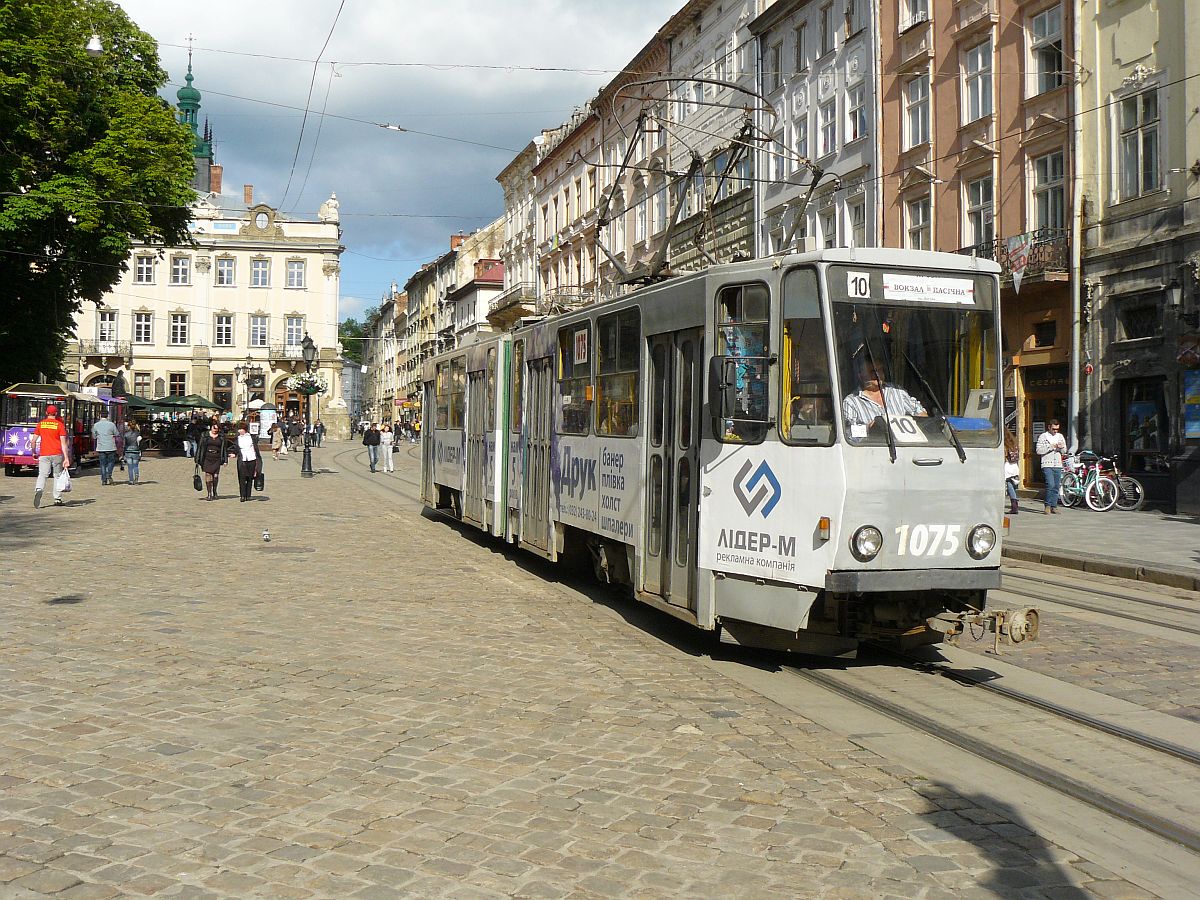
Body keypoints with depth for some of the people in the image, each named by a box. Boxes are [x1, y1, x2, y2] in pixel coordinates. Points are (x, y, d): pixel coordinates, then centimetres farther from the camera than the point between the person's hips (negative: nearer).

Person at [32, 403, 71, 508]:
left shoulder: (40, 424, 7)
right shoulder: (59, 424, 0)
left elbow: (34, 440, 9)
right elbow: (63, 443, -6)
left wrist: (34, 452, 25)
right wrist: (66, 458, -7)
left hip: (44, 454, 1)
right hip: (57, 453, -1)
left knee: (42, 475, -3)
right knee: (57, 476, 10)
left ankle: (38, 490, -32)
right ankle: (58, 499, 11)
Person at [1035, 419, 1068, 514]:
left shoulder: (1060, 437, 17)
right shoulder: (1043, 436, 2)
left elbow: (1064, 451, 18)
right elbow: (1038, 450, -7)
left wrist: (1062, 448, -4)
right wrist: (1050, 447, -16)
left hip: (1058, 465, 5)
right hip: (1047, 465, -5)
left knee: (1056, 486, 3)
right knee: (1050, 485, -16)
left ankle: (1054, 506, 10)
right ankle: (1048, 505, -7)